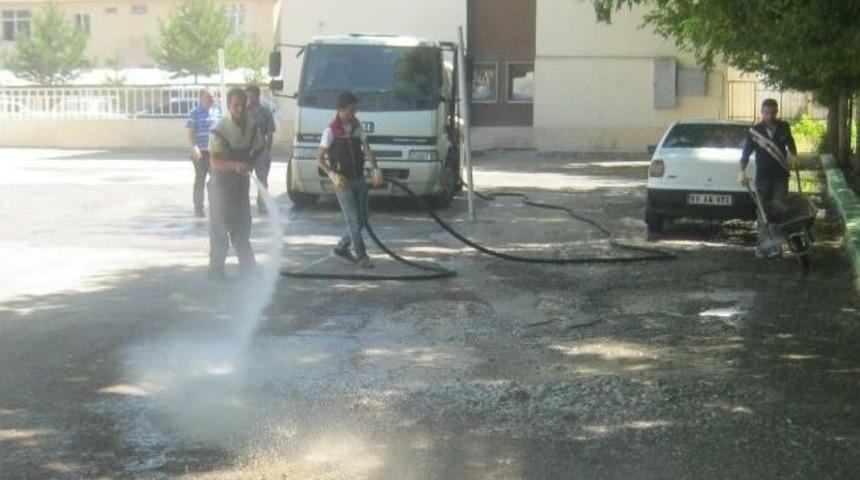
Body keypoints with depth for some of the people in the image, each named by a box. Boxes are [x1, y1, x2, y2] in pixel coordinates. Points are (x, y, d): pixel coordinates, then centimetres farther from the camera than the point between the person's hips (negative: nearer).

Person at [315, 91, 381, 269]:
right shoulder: (331, 130, -13)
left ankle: (342, 247, 27)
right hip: (342, 181, -6)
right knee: (353, 220, -6)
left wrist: (375, 169, -14)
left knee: (360, 219, 10)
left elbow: (366, 149, 0)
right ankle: (361, 255, 1)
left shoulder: (356, 125, 5)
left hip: (359, 179, 6)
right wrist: (332, 174, -27)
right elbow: (319, 159, -12)